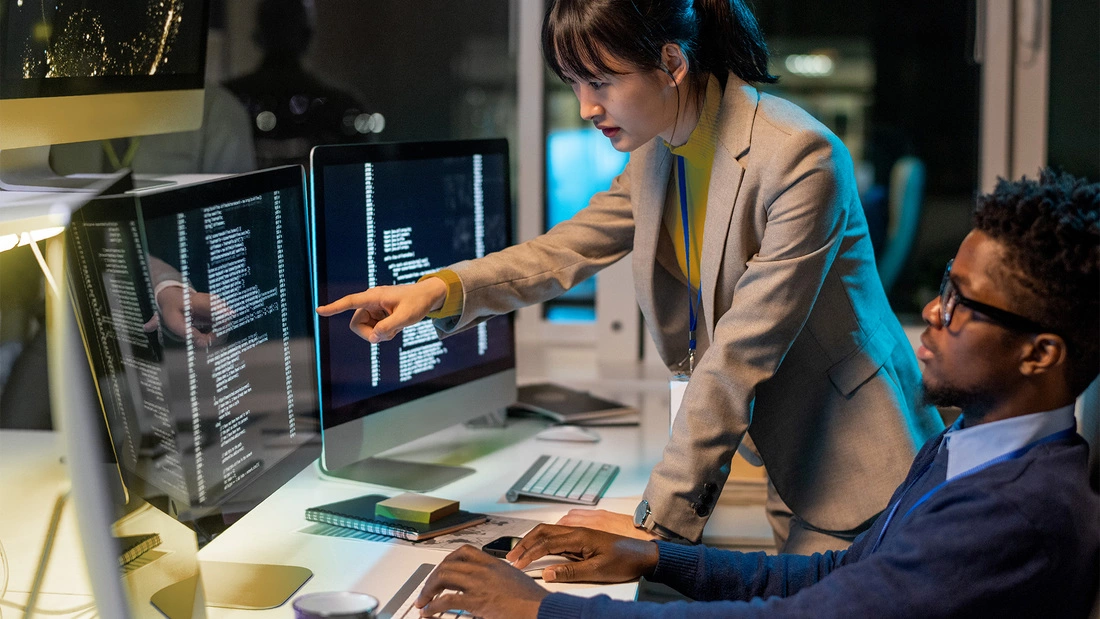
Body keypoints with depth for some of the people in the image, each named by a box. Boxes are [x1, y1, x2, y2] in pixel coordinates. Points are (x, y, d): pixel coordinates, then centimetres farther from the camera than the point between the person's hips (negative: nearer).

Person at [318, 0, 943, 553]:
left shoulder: (800, 158, -24)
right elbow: (569, 249, 5)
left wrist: (659, 520, -23)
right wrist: (441, 288, -14)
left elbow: (740, 355, -25)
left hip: (850, 474, -6)